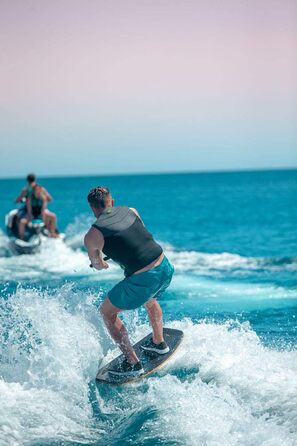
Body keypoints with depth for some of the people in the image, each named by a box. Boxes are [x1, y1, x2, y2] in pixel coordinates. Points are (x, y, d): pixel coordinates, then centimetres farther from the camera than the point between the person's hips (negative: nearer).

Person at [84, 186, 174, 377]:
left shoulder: (92, 235, -6)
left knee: (107, 312, 18)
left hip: (142, 280, -6)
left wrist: (102, 264, 37)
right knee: (149, 299, 39)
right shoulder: (131, 211, 8)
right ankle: (159, 343, 54)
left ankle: (133, 363, 15)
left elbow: (97, 265, 13)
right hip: (166, 269, 6)